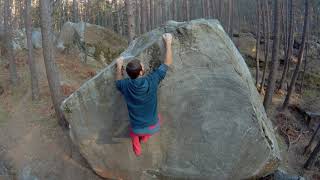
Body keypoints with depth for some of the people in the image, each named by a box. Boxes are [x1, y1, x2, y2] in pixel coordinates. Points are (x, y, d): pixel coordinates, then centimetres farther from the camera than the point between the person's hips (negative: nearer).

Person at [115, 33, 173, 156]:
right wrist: (168, 42, -2)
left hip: (137, 129, 1)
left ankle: (137, 150, 57)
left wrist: (119, 66, 18)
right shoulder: (152, 81, -24)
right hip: (153, 127, 0)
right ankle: (145, 137, 51)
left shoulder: (125, 86, -19)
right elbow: (167, 63, -11)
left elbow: (118, 81, 10)